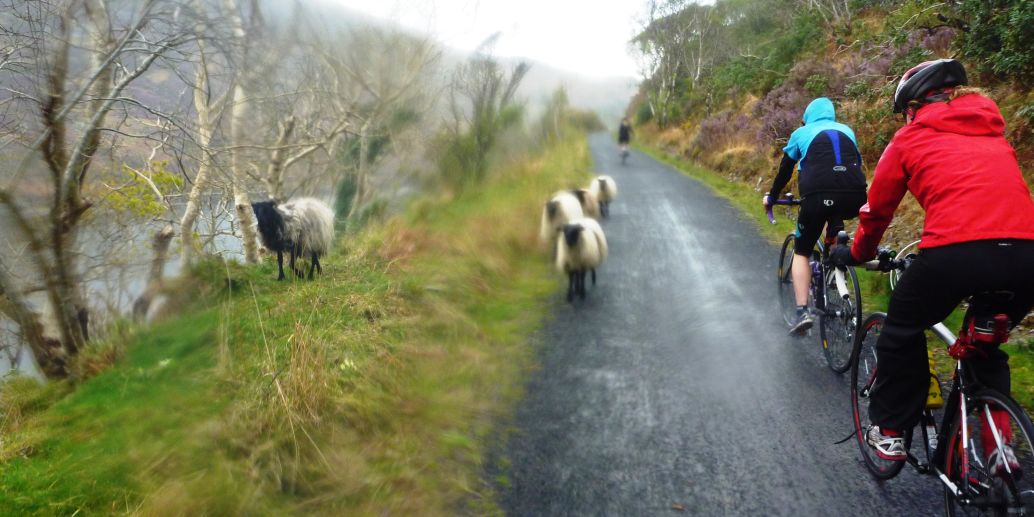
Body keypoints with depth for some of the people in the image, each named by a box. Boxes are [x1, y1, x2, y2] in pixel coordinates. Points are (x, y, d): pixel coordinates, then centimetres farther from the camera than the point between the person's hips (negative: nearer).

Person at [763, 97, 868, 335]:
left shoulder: (802, 132, 22)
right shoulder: (847, 131, 29)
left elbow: (785, 169, 28)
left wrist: (771, 196, 44)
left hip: (818, 195, -3)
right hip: (854, 196, 3)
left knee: (801, 252, 13)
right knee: (834, 216, 40)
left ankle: (802, 312, -1)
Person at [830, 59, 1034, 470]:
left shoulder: (911, 137, 14)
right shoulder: (993, 131, 28)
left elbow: (878, 207, 20)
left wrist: (856, 253, 37)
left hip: (956, 251, -5)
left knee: (902, 332, 21)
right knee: (986, 344, 30)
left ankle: (888, 432, 26)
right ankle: (998, 444, 24)